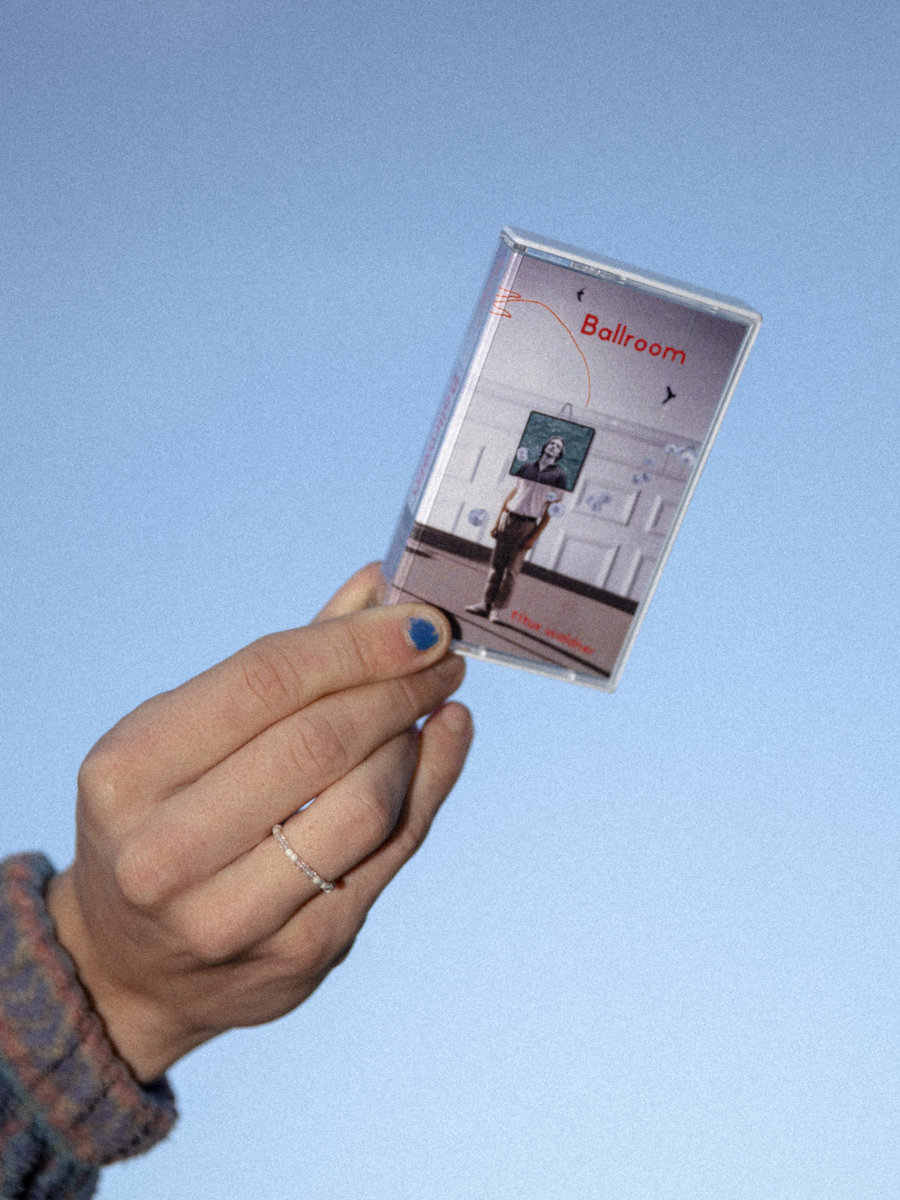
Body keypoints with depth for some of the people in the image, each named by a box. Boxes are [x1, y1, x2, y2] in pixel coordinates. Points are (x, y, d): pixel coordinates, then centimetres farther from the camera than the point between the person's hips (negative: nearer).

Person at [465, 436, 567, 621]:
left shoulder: (559, 475, 0)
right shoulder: (527, 467, 12)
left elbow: (551, 508, -5)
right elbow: (512, 494, 15)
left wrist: (535, 536, -11)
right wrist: (497, 522, 9)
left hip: (528, 525, -4)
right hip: (508, 519, 4)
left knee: (512, 570, -3)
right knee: (496, 565, 3)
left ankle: (497, 609, 0)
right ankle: (484, 604, 6)